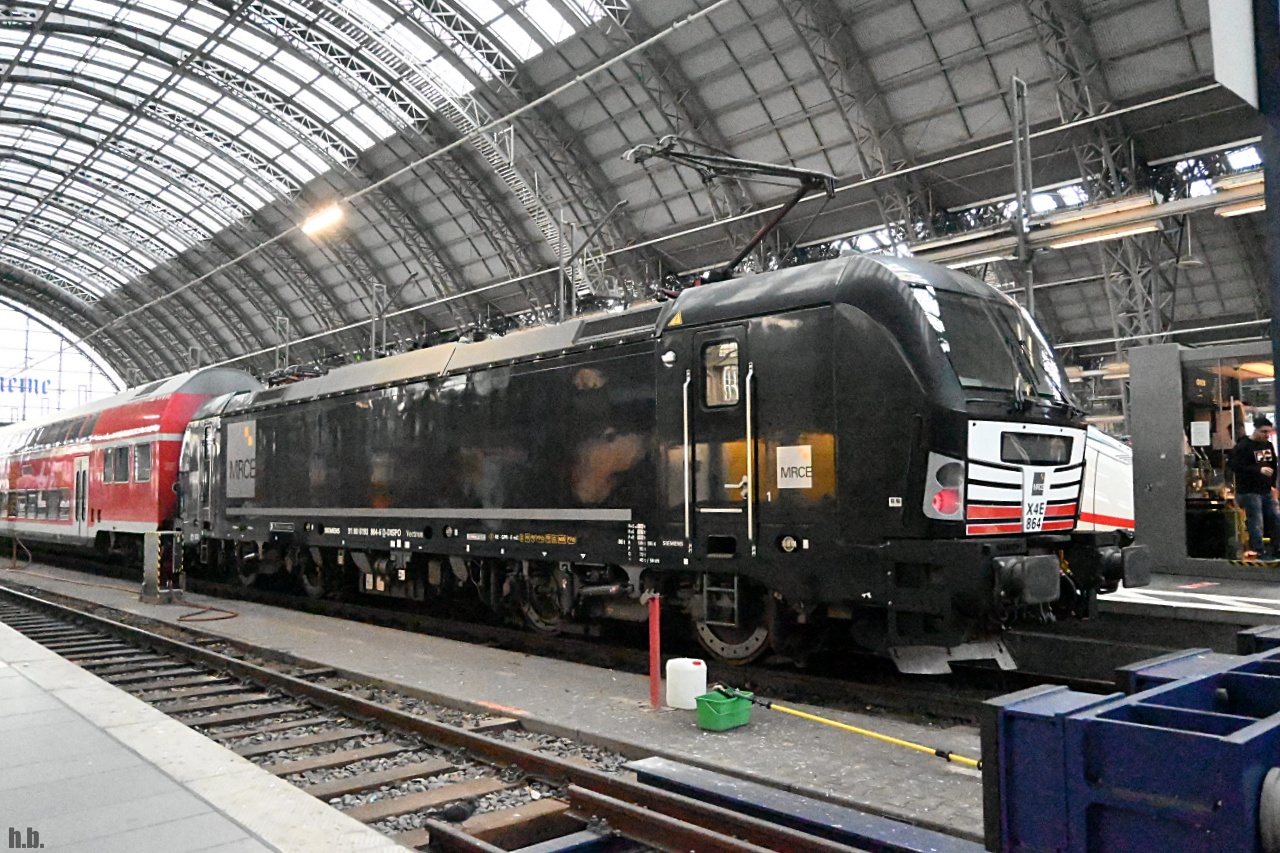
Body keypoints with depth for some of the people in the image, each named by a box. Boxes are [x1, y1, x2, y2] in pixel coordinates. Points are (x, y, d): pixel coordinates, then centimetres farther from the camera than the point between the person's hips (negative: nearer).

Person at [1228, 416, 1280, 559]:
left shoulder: (1268, 445, 12)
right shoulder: (1243, 446, -13)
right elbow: (1236, 467, -22)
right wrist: (1259, 470, -27)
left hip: (1266, 491, 8)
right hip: (1250, 492, -8)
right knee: (1256, 523, -6)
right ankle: (1259, 552, 0)